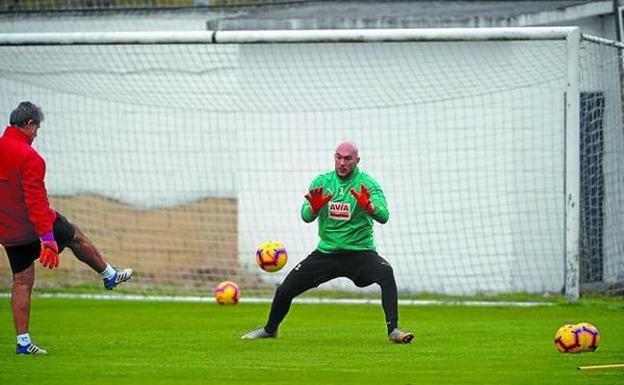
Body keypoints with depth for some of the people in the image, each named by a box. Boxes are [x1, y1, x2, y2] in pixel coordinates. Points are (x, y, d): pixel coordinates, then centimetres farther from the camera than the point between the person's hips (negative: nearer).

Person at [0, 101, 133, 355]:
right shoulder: (29, 157, -22)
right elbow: (35, 199, -27)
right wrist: (47, 237, -28)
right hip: (34, 226, -7)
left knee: (22, 281, 9)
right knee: (76, 237, 19)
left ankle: (23, 341, 7)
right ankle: (109, 275, 39)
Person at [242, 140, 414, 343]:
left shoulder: (367, 183, -7)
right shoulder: (322, 182, 3)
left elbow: (383, 216, -20)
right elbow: (306, 216, -7)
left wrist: (368, 206, -42)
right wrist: (314, 207, -30)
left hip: (359, 251, -3)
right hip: (326, 251, 3)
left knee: (386, 273, -33)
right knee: (285, 289, 2)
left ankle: (393, 329, -32)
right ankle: (270, 329, 31)